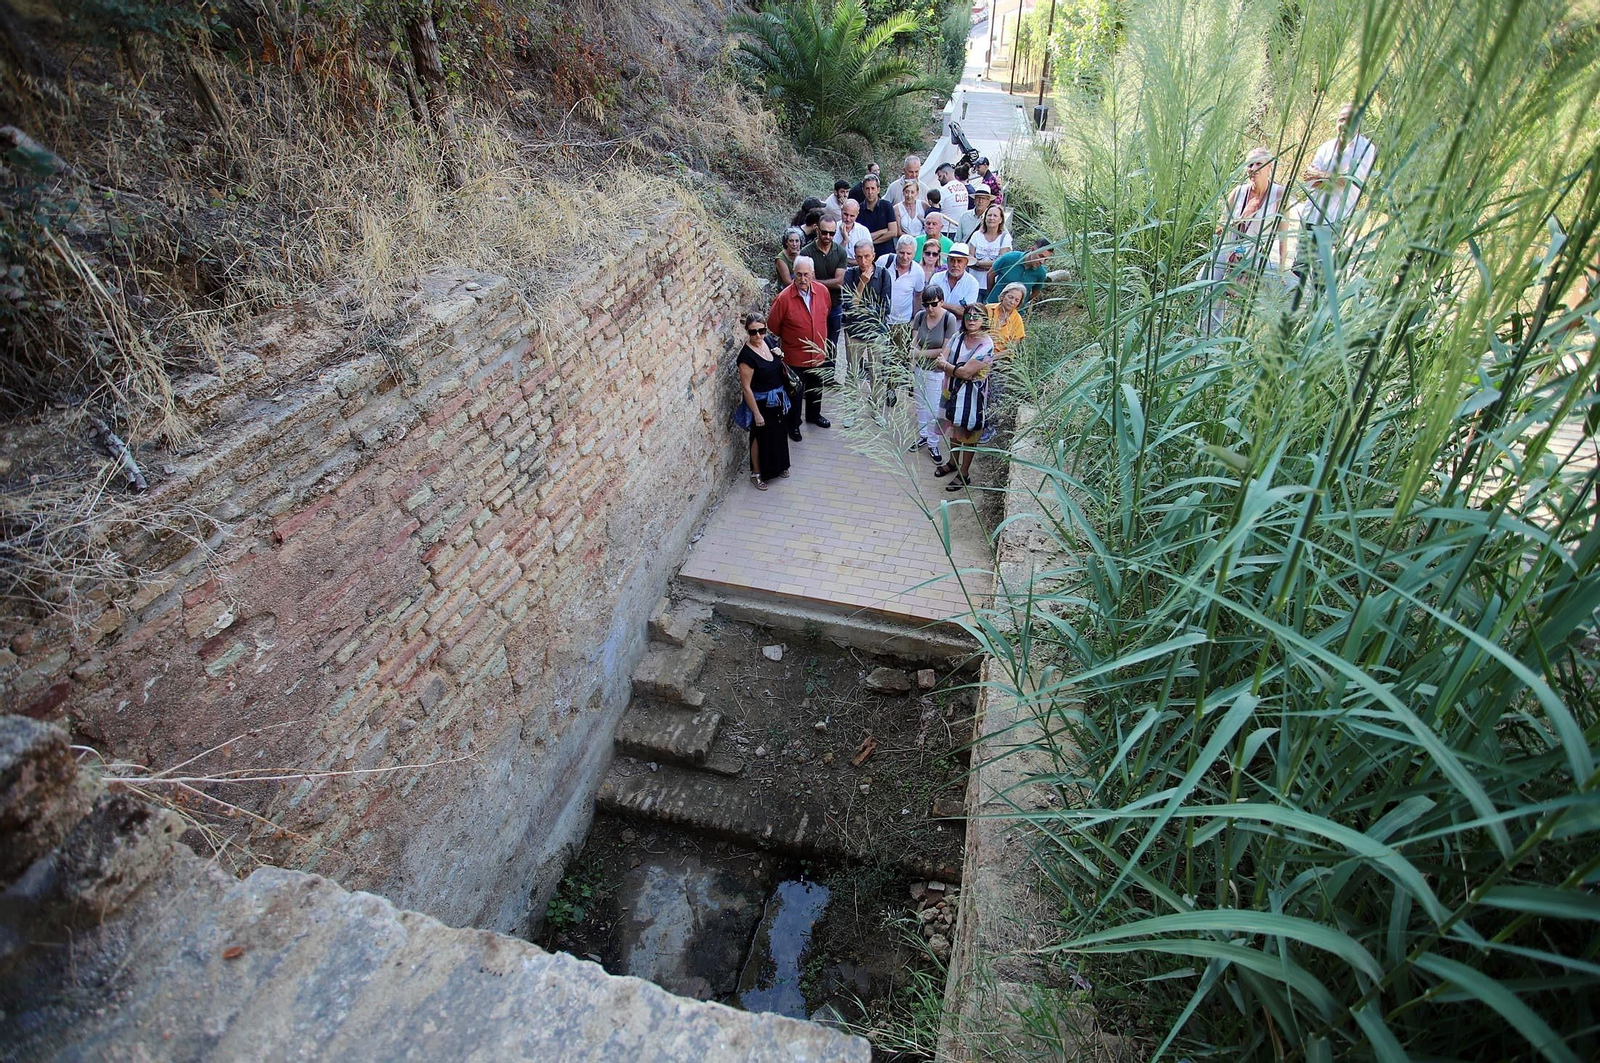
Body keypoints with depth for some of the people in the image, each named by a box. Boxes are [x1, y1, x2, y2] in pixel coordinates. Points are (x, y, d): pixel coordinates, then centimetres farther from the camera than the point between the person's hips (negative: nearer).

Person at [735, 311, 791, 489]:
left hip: (777, 399, 8)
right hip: (761, 402, -7)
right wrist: (756, 413, -19)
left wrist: (779, 356, -1)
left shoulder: (767, 342, -4)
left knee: (779, 433, 22)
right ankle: (756, 473, 29)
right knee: (761, 437, 9)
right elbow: (746, 387, -21)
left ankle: (778, 466, 44)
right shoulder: (747, 355, -26)